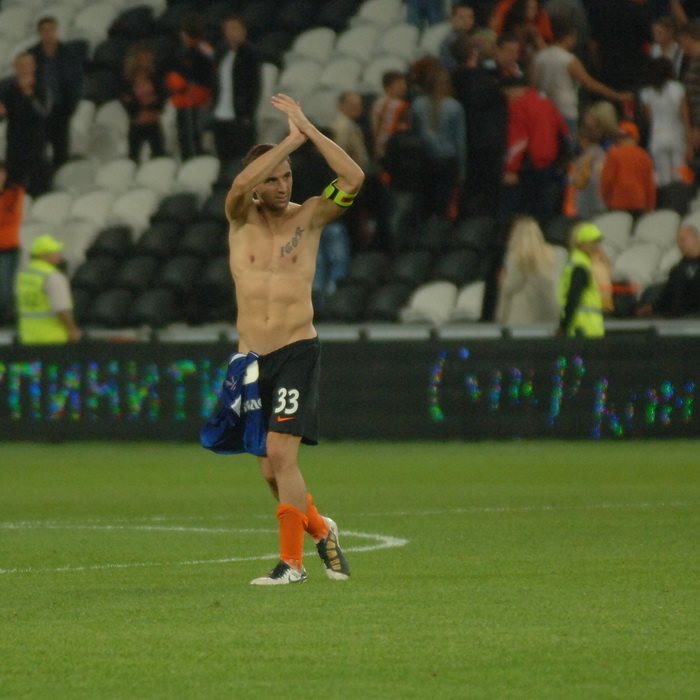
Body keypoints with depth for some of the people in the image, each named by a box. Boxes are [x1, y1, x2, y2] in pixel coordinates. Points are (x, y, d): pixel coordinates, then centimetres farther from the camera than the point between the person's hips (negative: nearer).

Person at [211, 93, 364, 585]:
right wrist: (291, 139, -16)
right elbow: (241, 185, -19)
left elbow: (354, 179, -14)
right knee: (271, 470, 8)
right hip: (250, 356, 3)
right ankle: (320, 529, 33)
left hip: (297, 352, -3)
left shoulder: (309, 217, 2)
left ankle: (292, 562, -11)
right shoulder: (241, 220, 4)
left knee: (281, 454, -17)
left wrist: (309, 129, -15)